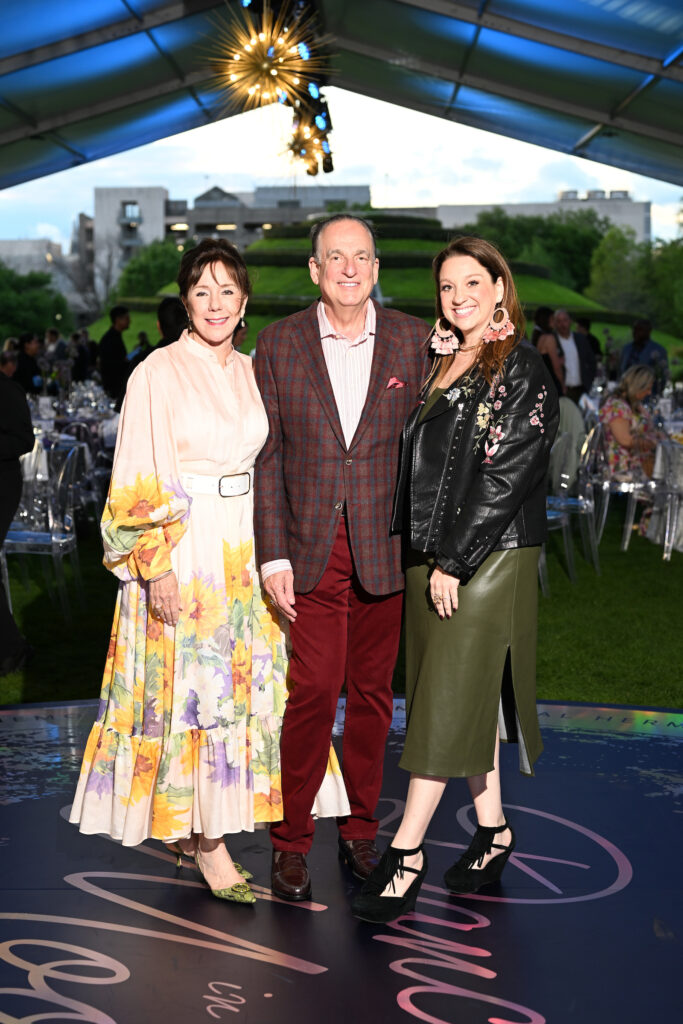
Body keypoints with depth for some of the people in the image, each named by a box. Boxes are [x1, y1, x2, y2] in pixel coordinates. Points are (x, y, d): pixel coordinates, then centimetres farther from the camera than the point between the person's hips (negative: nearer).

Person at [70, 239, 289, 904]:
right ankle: (208, 845, 8)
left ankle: (195, 824, 24)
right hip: (181, 551, -6)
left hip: (246, 550, 6)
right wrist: (157, 567, -17)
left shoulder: (252, 373, 10)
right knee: (191, 684, -3)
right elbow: (139, 480, -11)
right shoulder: (159, 373, -7)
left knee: (244, 681, 9)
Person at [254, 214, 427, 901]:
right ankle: (291, 841, 11)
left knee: (372, 692, 9)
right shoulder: (279, 344, 2)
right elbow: (267, 457, 1)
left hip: (387, 547, 1)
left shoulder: (412, 340, 4)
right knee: (312, 693, -5)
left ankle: (360, 830, 25)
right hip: (311, 550, -1)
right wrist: (273, 557, -5)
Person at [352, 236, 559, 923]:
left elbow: (505, 476, -15)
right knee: (466, 696, 12)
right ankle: (493, 828, 23)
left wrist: (455, 561, -16)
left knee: (451, 698, -6)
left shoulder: (521, 370, -9)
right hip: (430, 555, 7)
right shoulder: (440, 365, 14)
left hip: (489, 557, -7)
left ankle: (406, 853, -4)